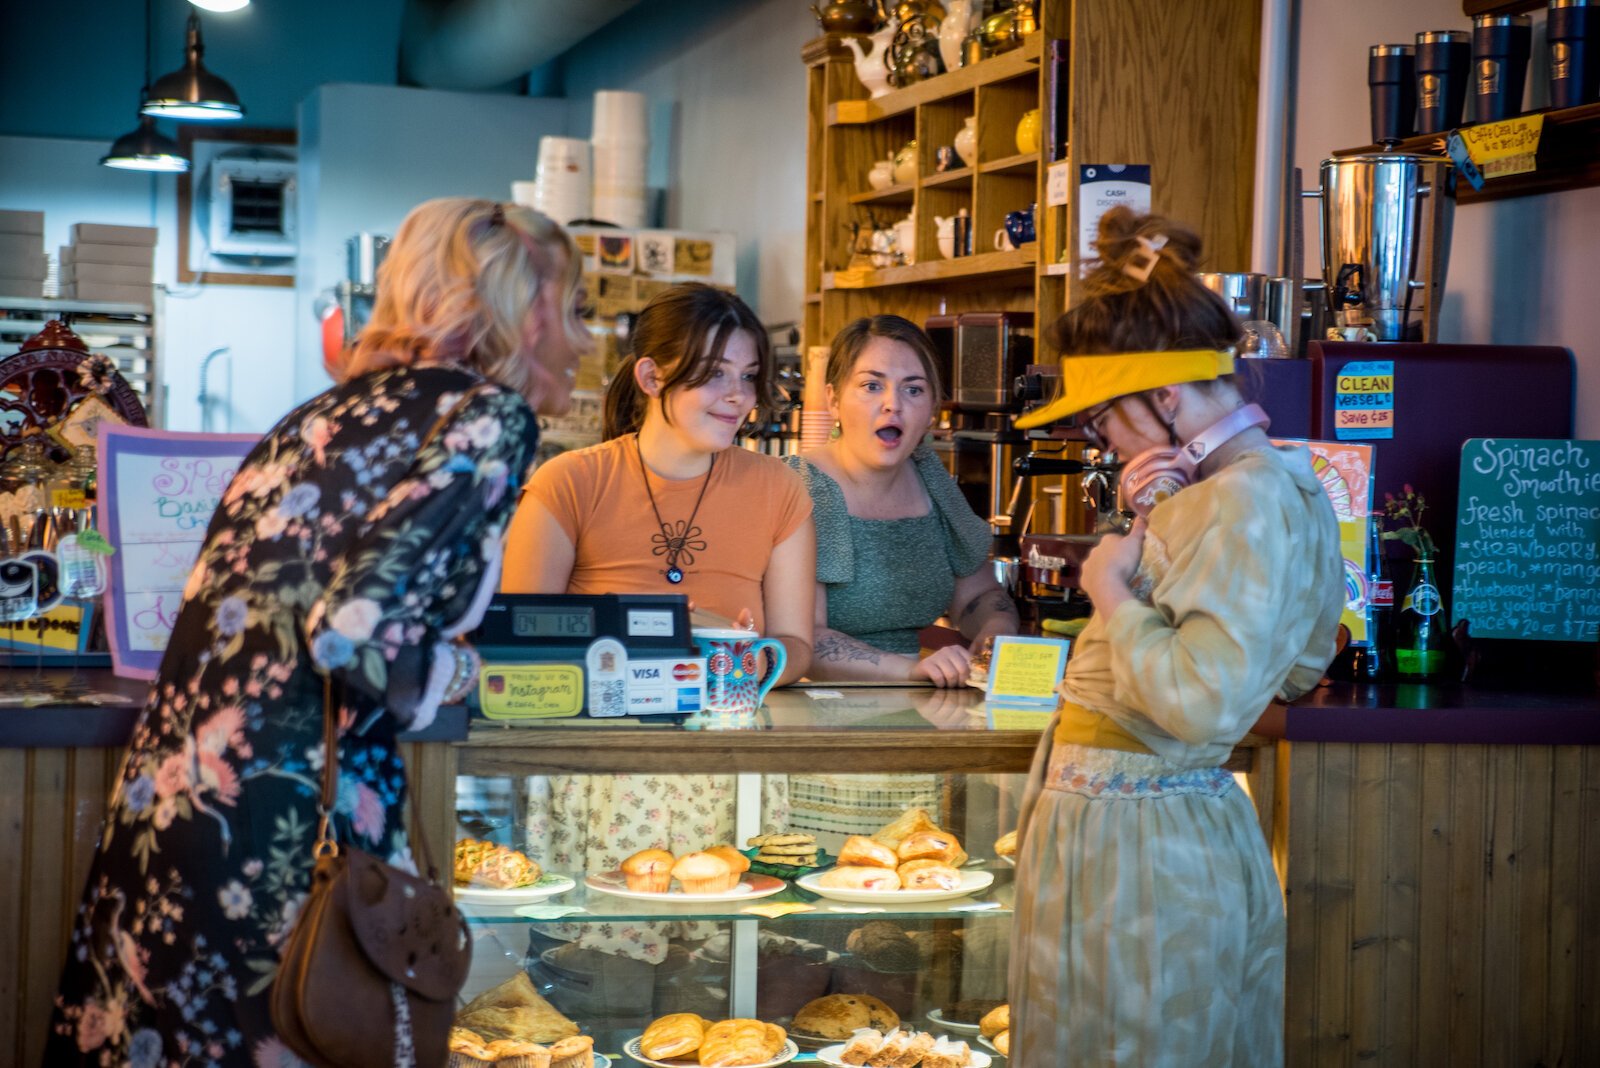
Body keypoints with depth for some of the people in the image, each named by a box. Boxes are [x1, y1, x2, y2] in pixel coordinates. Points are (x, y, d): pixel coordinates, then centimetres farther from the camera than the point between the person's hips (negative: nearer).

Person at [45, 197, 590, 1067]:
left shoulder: (331, 409, 15)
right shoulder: (490, 415, -7)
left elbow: (268, 602, 11)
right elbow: (356, 628, -18)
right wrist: (452, 672, 0)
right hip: (279, 834, -8)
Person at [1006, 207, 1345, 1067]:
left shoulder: (1249, 501, -20)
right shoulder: (1248, 484, 11)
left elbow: (1205, 700, -29)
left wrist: (1110, 587, -16)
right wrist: (1145, 523, 7)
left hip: (1135, 843, -10)